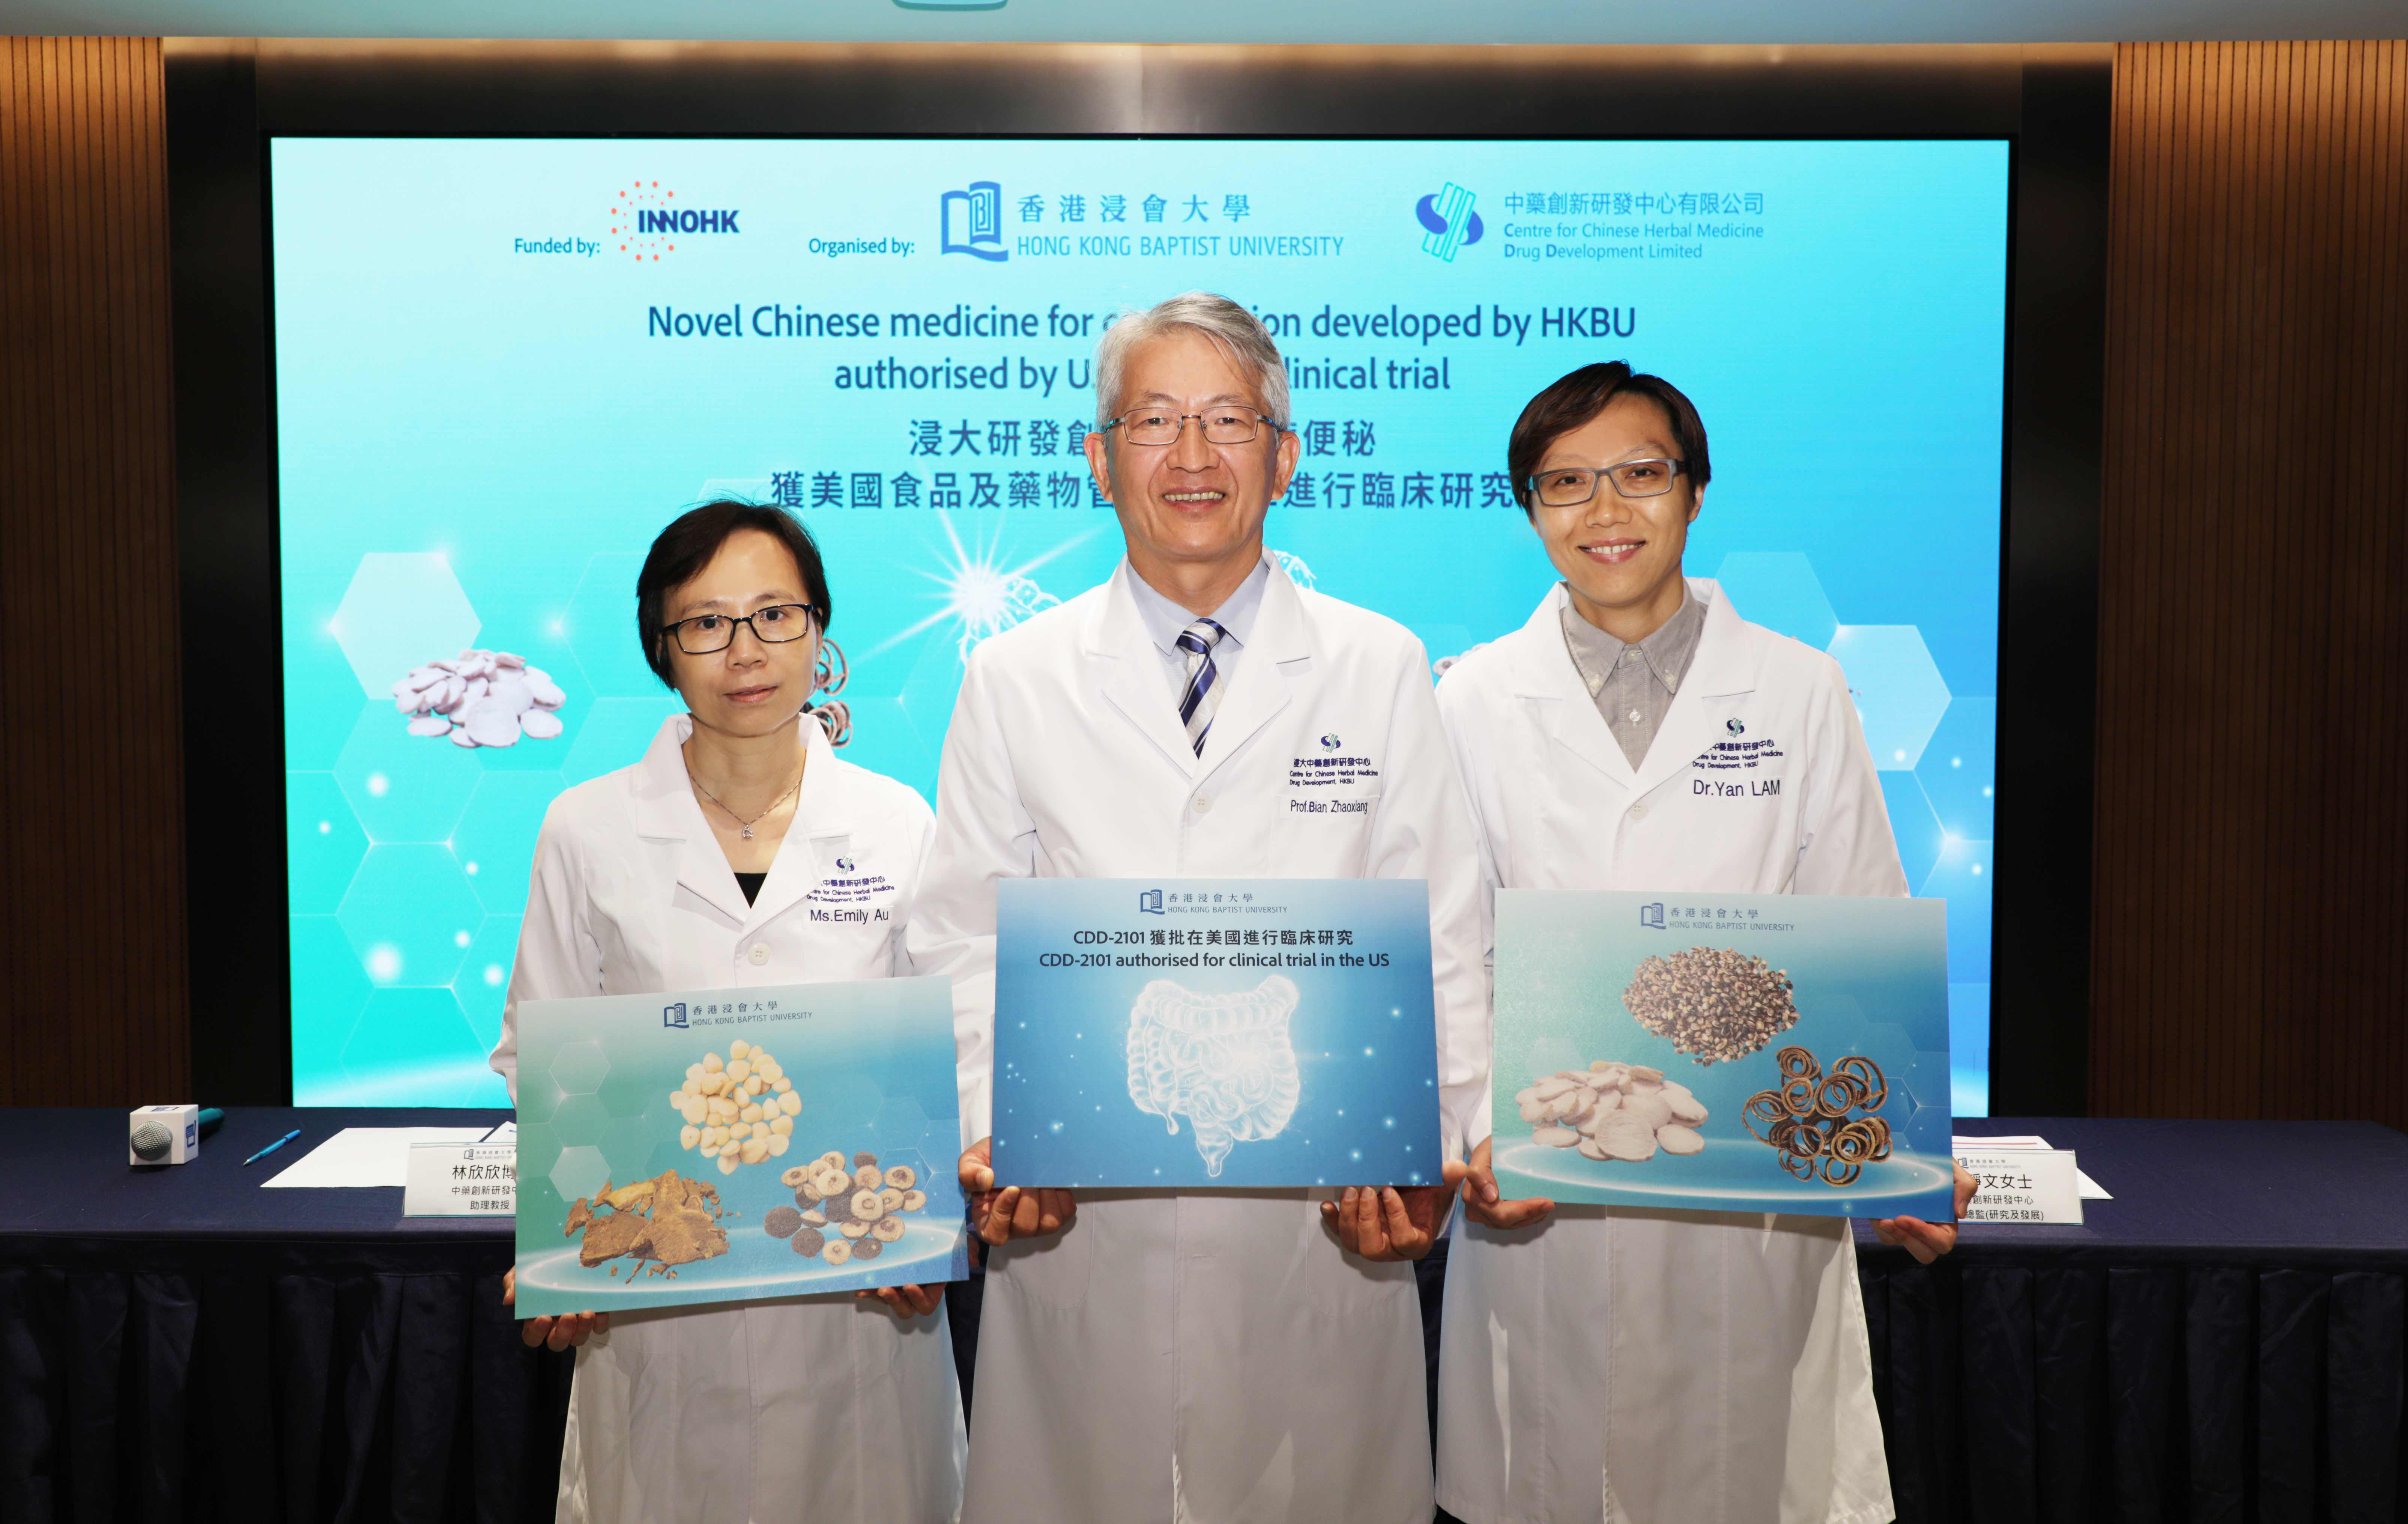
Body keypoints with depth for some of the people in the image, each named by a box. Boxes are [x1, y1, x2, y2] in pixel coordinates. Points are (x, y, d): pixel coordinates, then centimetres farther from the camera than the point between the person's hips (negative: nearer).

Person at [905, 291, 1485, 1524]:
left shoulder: (1381, 670, 4)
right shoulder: (1012, 680, 5)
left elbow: (1440, 946, 3)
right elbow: (966, 947, 5)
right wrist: (992, 1142, -9)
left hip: (1324, 1223, 0)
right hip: (1080, 1221, 0)